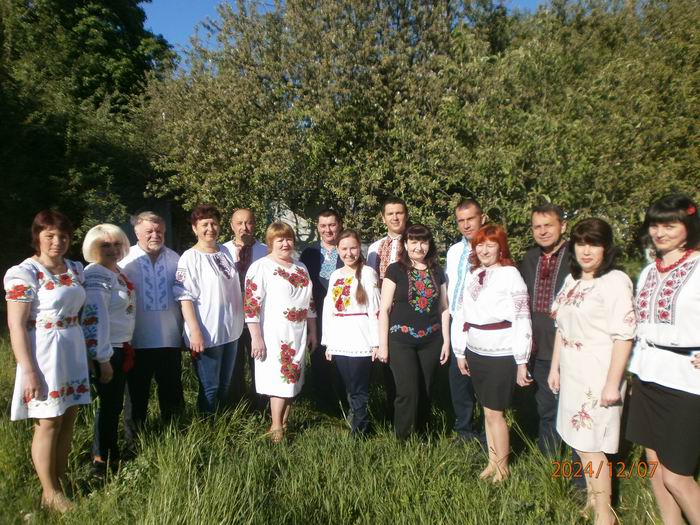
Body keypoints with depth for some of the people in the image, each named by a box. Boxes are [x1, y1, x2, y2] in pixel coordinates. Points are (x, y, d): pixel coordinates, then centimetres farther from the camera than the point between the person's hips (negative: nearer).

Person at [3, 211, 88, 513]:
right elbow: (16, 326, -14)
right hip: (44, 353, -6)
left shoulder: (75, 269, 7)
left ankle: (61, 482, 28)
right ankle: (50, 494, 18)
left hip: (73, 351, 6)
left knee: (69, 419, 12)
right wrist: (28, 371, -18)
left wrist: (88, 353, 14)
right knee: (49, 422, 3)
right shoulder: (23, 273, -12)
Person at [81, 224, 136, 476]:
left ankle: (113, 456, 32)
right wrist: (103, 359, -22)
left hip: (121, 346, 8)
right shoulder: (95, 275, -16)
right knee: (110, 404, 2)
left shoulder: (116, 271, 10)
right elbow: (95, 319, -22)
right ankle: (100, 461, 18)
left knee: (115, 404, 17)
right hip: (107, 350, -8)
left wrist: (126, 347, 15)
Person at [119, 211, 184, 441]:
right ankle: (134, 438, 29)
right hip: (138, 341, -2)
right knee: (137, 393, 12)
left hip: (170, 339, 2)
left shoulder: (175, 259, 3)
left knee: (172, 392, 13)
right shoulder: (126, 260, -3)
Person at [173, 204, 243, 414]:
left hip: (231, 330, 6)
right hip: (206, 334, -6)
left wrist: (238, 322, 14)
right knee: (210, 388, 5)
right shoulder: (190, 258, -10)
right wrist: (195, 332, -20)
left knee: (225, 385, 19)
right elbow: (185, 298, -14)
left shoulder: (226, 252, 8)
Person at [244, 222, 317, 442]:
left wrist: (312, 332, 16)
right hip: (274, 335, -6)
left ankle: (284, 424, 24)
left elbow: (309, 302, 18)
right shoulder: (260, 267, -7)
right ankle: (276, 429, 8)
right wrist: (256, 338, -17)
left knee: (293, 381, 11)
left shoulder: (301, 267, 14)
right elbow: (252, 304, -13)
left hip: (299, 335, 7)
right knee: (281, 380, -5)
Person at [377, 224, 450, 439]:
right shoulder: (395, 270, -4)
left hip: (431, 341, 4)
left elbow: (444, 308, 12)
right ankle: (402, 440, 13)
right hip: (401, 341, -4)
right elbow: (384, 309, -5)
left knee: (425, 393, 10)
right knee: (408, 393, -6)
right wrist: (383, 345, -8)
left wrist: (446, 341, 8)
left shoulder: (437, 272, 8)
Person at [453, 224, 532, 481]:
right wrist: (460, 352, 15)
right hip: (476, 353, 6)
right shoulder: (472, 275, 8)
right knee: (488, 411, 15)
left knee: (494, 413, 0)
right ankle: (492, 462, 28)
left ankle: (502, 468, 18)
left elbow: (522, 318, -11)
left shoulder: (510, 274, -10)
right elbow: (463, 316, 13)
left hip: (501, 355, -6)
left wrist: (521, 362, -11)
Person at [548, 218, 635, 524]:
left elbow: (623, 336, -17)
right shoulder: (572, 280, 10)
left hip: (598, 376, -7)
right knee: (578, 441, 15)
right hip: (572, 373, 7)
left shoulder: (615, 281, -13)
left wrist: (612, 383, -19)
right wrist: (555, 368, 14)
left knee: (590, 446, -1)